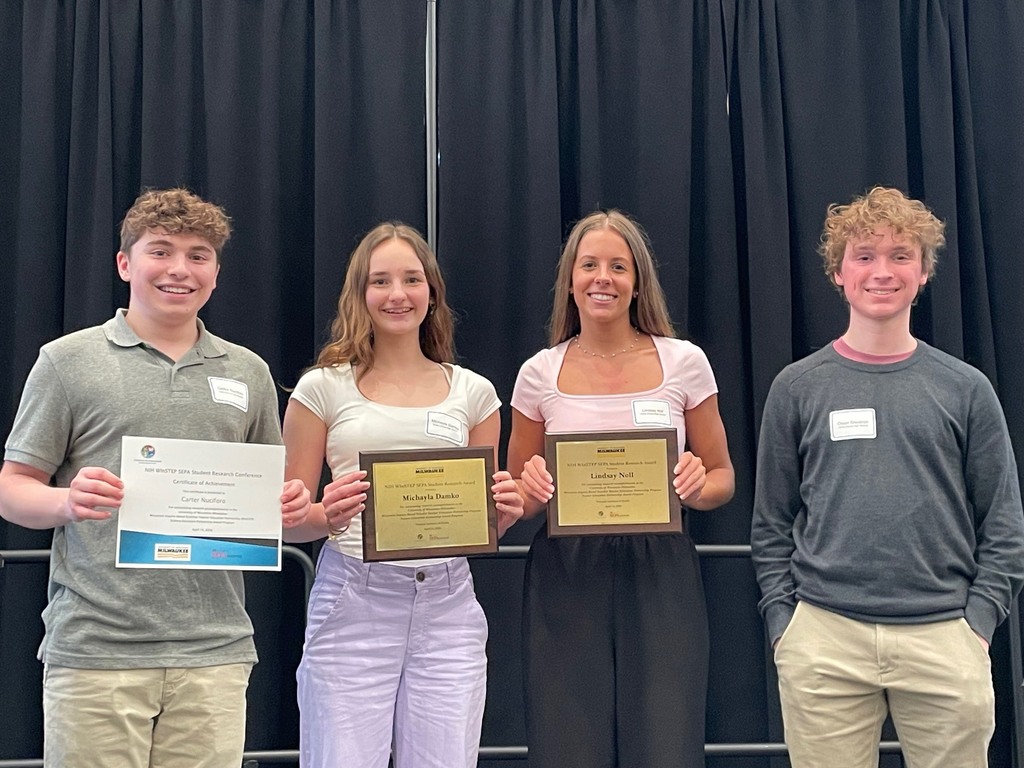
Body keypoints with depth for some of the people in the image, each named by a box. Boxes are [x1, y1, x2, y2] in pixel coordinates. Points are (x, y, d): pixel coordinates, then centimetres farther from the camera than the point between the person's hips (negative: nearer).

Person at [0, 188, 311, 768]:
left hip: (215, 652, 3)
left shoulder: (249, 372, 13)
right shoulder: (68, 361, 3)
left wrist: (289, 506, -3)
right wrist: (67, 500, -17)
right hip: (95, 649, -2)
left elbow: (273, 494, 20)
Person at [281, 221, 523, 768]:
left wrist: (506, 512, -6)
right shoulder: (323, 387, 4)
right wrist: (328, 518, -17)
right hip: (352, 604, -2)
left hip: (447, 605, 2)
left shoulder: (473, 392, 10)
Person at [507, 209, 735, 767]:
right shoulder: (539, 375, 4)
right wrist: (531, 488, -11)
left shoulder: (685, 363, 2)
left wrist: (697, 486, -12)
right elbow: (518, 501, 12)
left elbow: (722, 479, 10)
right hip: (566, 578, 1)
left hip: (660, 574, 0)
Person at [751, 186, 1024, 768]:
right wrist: (782, 621, -1)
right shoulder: (798, 388, 5)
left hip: (943, 639, 1)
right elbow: (772, 524, 8)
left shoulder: (966, 390, 5)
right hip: (823, 640, 0)